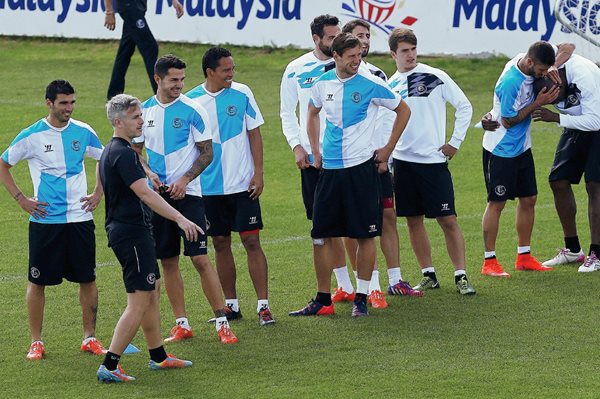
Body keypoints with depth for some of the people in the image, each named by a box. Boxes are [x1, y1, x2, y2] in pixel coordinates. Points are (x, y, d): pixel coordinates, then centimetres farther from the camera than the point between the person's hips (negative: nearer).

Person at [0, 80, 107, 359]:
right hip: (44, 220, -2)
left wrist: (98, 194, 10)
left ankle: (89, 337, 16)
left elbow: (104, 159, 20)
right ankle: (36, 342, 10)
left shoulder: (83, 132, 3)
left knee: (87, 279, 5)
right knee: (38, 281, 0)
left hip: (80, 218, 3)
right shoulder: (31, 136, -5)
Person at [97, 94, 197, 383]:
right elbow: (145, 193, -27)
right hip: (132, 232, -11)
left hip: (121, 227, 11)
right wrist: (180, 219, -30)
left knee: (152, 290, 20)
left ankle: (158, 356, 29)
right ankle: (109, 366, -11)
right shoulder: (123, 154, -19)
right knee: (139, 302, -9)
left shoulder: (111, 151, 14)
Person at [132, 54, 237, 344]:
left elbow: (207, 152, -3)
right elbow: (136, 150, 15)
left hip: (187, 193, -4)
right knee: (168, 261, 7)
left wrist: (184, 180, -14)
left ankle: (222, 323, -6)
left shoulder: (192, 110, -5)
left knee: (200, 258, -10)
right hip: (157, 194, 4)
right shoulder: (144, 111, 6)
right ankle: (182, 324, 15)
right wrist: (149, 173, -4)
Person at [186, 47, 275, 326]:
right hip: (209, 186, 1)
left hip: (242, 184, -1)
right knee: (221, 245, 8)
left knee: (251, 242, -4)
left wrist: (258, 173, -4)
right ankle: (231, 304, 17)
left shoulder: (242, 94, -2)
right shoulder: (191, 101, -1)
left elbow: (254, 133, 3)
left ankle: (263, 305, -2)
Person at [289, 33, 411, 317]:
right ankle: (322, 297, 14)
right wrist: (315, 151, 17)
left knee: (364, 235, -1)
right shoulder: (323, 83, 5)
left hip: (361, 166, -4)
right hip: (329, 167, 4)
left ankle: (361, 297, 8)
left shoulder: (371, 84, -7)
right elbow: (312, 114, 25)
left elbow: (403, 111, 3)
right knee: (323, 235, 5)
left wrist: (387, 150, 3)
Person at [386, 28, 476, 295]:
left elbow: (465, 107, 2)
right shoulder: (390, 86, 8)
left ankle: (461, 275, -1)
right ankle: (429, 275, 15)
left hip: (433, 160, -4)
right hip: (402, 161, 4)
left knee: (448, 219, -6)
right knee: (413, 220, 6)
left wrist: (455, 142, -2)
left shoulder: (435, 77, -3)